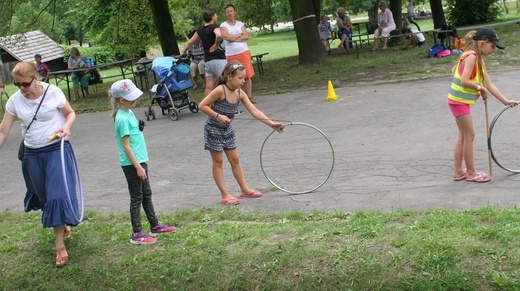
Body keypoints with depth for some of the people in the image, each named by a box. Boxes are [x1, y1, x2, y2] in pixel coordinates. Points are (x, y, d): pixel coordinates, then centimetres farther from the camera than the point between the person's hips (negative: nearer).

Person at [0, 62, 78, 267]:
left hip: (57, 150, -3)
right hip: (32, 154, 3)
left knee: (58, 195, -10)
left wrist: (66, 126, -18)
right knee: (45, 196, 12)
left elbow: (70, 113, 3)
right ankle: (62, 225, 39)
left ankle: (60, 244, -3)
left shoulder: (53, 92, -11)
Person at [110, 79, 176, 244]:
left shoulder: (128, 113, 8)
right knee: (136, 198, -2)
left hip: (139, 160, 9)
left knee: (146, 194, 17)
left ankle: (155, 226, 29)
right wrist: (138, 167, -20)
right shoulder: (122, 118, -20)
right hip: (131, 164, -9)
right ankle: (137, 234, 6)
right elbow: (126, 146, -20)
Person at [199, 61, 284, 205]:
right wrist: (218, 115, -29)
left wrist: (271, 123, -18)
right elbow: (202, 105, -21)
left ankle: (244, 189, 23)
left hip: (227, 130, 7)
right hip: (213, 130, -7)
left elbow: (254, 111, -10)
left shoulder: (240, 93, -6)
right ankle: (225, 196, 7)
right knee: (218, 162, 2)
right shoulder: (220, 90, -24)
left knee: (235, 159, 13)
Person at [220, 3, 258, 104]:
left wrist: (234, 38, -11)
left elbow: (246, 36, -3)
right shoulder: (223, 25, 4)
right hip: (231, 55, -2)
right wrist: (240, 35, -4)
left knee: (248, 75, -1)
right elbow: (227, 37, -14)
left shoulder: (240, 24, 11)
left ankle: (249, 96, 5)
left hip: (244, 52, 2)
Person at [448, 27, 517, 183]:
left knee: (463, 136, 15)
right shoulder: (471, 57, -17)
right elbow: (464, 81, -28)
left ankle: (458, 171, 21)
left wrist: (505, 100, 6)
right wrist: (480, 87, -13)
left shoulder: (479, 60, 12)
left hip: (461, 102, 10)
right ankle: (471, 172, 10)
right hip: (459, 101, -10)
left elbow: (489, 85, 10)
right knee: (469, 136, 0)